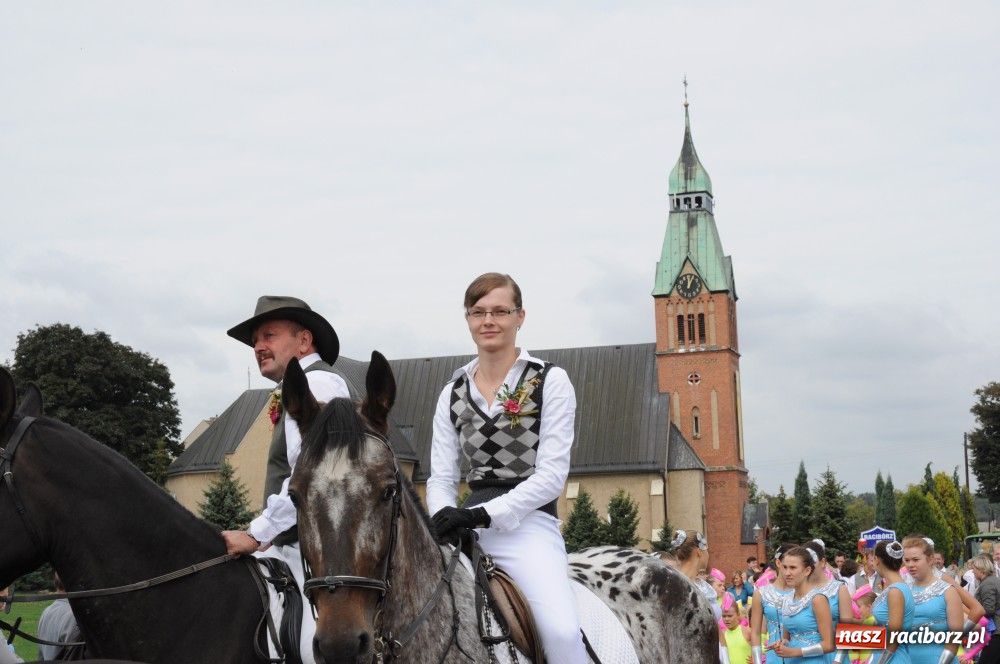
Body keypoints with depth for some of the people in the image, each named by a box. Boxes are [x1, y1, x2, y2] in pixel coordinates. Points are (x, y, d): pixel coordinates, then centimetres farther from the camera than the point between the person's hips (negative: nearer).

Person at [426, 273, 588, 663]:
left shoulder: (550, 381, 1)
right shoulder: (453, 394, 13)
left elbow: (552, 474, -6)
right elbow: (441, 477, 11)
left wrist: (482, 513, -16)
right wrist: (444, 515, -13)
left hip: (528, 522, -4)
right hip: (469, 527, 5)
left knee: (561, 630, -28)